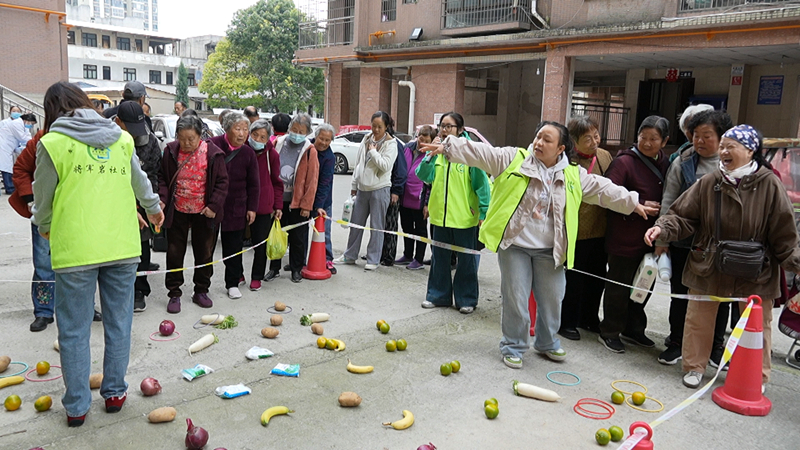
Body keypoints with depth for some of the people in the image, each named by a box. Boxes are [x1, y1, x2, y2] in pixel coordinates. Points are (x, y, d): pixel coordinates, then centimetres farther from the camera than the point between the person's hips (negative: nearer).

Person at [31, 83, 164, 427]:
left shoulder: (52, 143, -3)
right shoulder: (123, 139, 8)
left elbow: (42, 199, 7)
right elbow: (140, 182, 21)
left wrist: (45, 227, 29)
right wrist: (153, 208, 42)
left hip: (74, 250, -3)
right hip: (122, 245, 3)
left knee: (74, 331, 9)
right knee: (118, 324, 14)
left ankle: (76, 406, 19)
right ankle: (115, 392, 26)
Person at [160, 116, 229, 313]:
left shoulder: (212, 153, -9)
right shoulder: (171, 151, -4)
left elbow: (222, 182, -5)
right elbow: (163, 178, 5)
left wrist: (213, 205, -12)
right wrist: (163, 198, -10)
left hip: (203, 213, -1)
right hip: (177, 211, 1)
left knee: (204, 253, 11)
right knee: (174, 253, 6)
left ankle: (201, 291, 27)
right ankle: (174, 294, 19)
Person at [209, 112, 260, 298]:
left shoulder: (248, 153, 1)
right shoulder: (213, 145, -8)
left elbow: (253, 184, 7)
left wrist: (252, 208, 4)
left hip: (236, 208, 1)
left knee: (234, 246, 6)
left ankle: (233, 283, 19)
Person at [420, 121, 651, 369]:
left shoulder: (573, 174, 4)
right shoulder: (512, 159, -4)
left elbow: (603, 189, 12)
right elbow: (479, 153, -10)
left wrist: (632, 202, 11)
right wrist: (448, 146, -20)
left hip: (549, 250, 3)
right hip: (515, 246, -3)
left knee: (552, 299, 13)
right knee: (516, 299, 2)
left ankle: (547, 343, 37)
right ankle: (513, 346, 22)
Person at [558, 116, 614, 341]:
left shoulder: (605, 156, 6)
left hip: (601, 231, 7)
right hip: (576, 232, -7)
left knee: (597, 278, 19)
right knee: (574, 279, 6)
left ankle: (589, 317, 37)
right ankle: (566, 322, 23)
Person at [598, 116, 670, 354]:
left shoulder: (664, 163, 7)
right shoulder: (624, 162, -14)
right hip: (624, 238, -7)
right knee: (619, 286, 5)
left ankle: (634, 328, 35)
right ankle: (609, 332, 20)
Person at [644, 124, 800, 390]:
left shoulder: (769, 184, -11)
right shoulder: (709, 183, -7)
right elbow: (683, 216, -5)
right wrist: (662, 229, -21)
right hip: (709, 267, 1)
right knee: (699, 319, 12)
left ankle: (758, 377, 34)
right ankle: (694, 367, 31)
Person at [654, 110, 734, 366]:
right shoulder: (683, 163, -2)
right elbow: (668, 203, 0)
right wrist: (662, 239, -2)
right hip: (684, 241, 0)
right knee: (680, 294, 10)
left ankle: (717, 345, 30)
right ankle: (676, 342, 25)